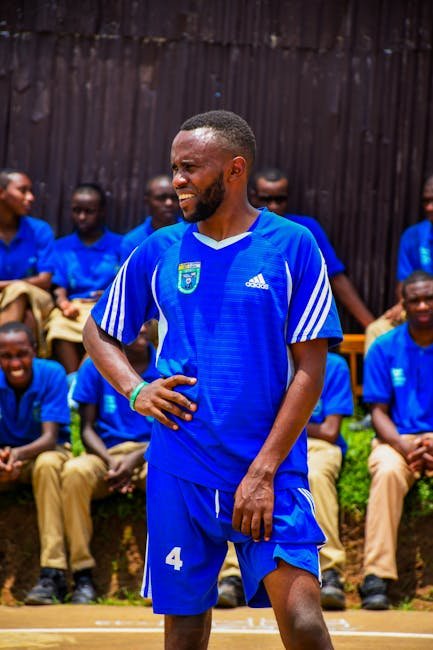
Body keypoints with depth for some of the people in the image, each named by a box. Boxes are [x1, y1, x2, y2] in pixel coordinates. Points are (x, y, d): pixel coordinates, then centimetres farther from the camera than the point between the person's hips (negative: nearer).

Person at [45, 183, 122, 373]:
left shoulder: (119, 245, 17)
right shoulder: (61, 247, 23)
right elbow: (58, 289, 10)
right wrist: (64, 304, -12)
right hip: (73, 306, 1)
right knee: (58, 327, -32)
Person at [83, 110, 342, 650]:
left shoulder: (293, 246, -2)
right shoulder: (159, 251, 7)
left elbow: (310, 368, -4)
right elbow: (98, 333, 19)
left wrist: (264, 471, -11)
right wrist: (135, 391, -2)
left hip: (269, 471, -3)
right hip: (180, 472, 3)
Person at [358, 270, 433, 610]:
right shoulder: (385, 348, 5)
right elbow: (379, 412, 4)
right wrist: (403, 444, -16)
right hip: (398, 438, 0)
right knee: (387, 471, -35)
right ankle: (377, 576, -37)